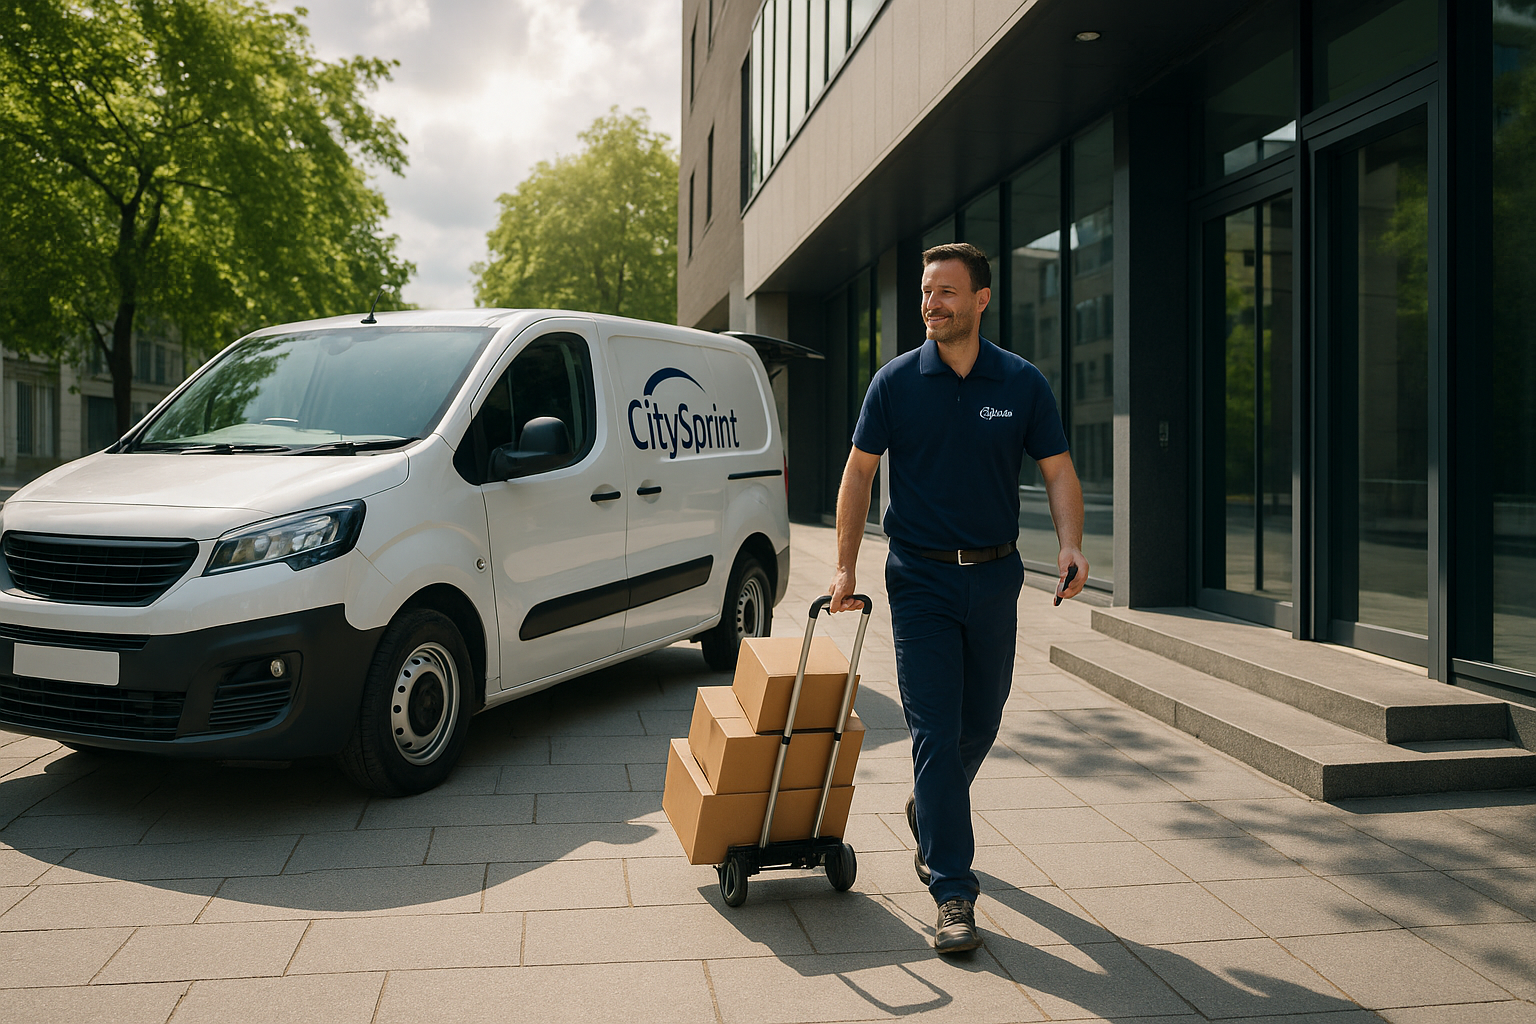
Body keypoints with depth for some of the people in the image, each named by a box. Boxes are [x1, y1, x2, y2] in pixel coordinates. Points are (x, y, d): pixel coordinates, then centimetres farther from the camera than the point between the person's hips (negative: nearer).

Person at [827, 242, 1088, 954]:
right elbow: (859, 472, 3)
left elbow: (1058, 472, 2)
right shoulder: (896, 381, -3)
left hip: (995, 575, 2)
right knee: (935, 734, -6)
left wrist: (1070, 545, -16)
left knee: (980, 725, 15)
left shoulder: (1023, 383, 0)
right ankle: (952, 894, 0)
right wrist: (845, 568, -2)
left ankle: (929, 818, 43)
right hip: (921, 579, -2)